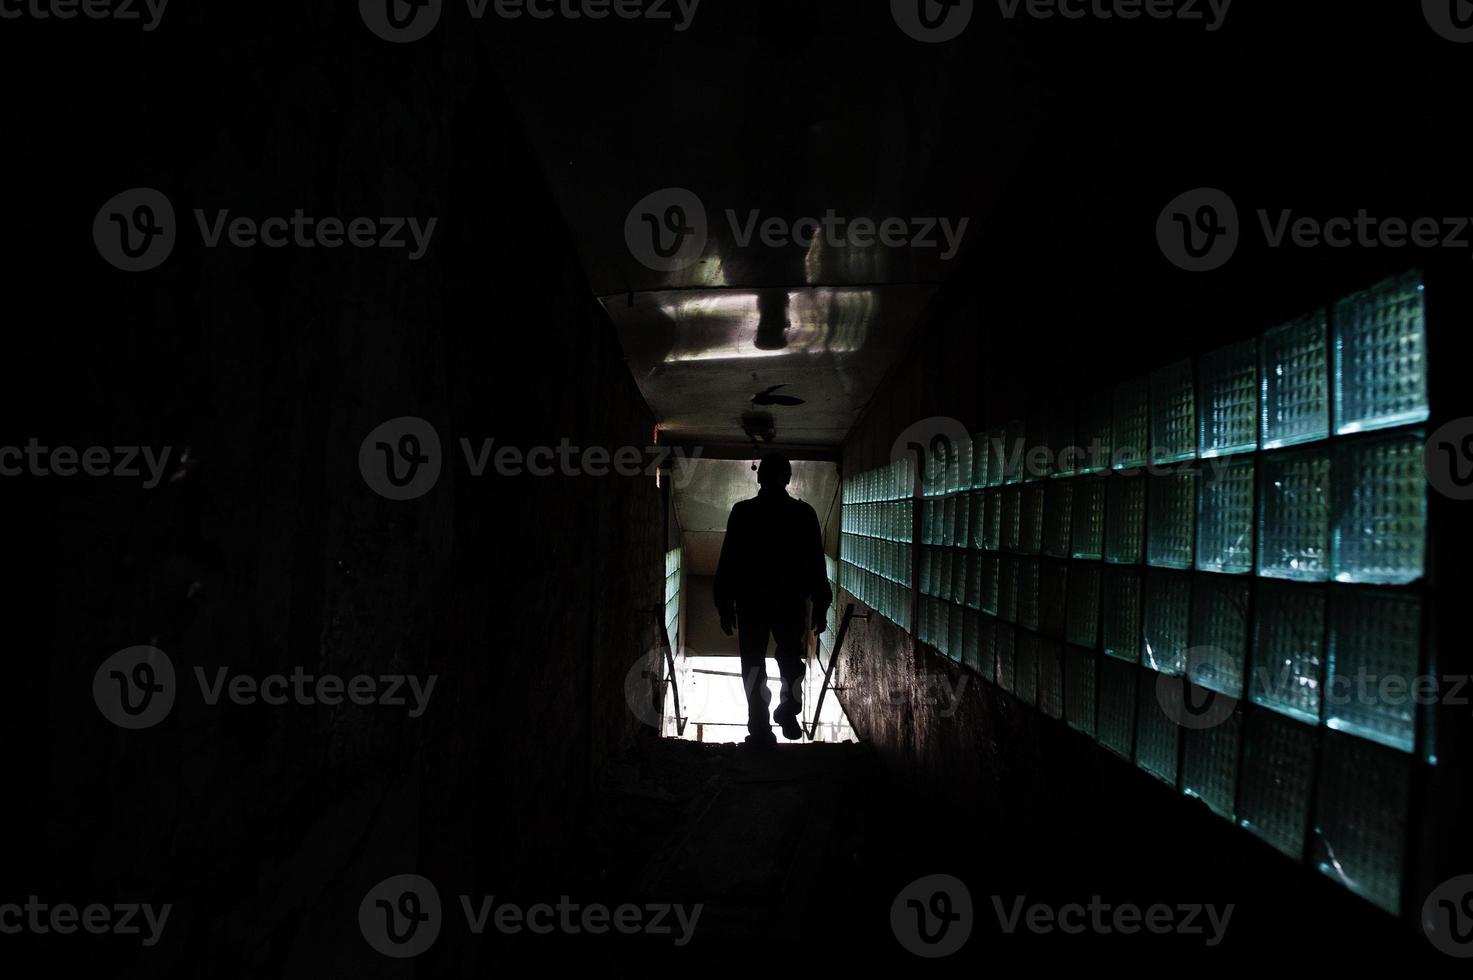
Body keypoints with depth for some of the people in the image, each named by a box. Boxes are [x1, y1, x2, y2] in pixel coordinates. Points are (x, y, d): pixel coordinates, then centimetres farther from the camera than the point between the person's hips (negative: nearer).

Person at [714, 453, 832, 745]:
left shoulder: (742, 512, -3)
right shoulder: (804, 514, -1)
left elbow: (728, 562, -3)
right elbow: (816, 564, 1)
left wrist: (725, 604, 3)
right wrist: (820, 606, 7)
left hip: (751, 601, -1)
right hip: (791, 601, 1)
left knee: (754, 664, 5)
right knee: (791, 659, 21)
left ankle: (760, 729, 2)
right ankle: (788, 711, 10)